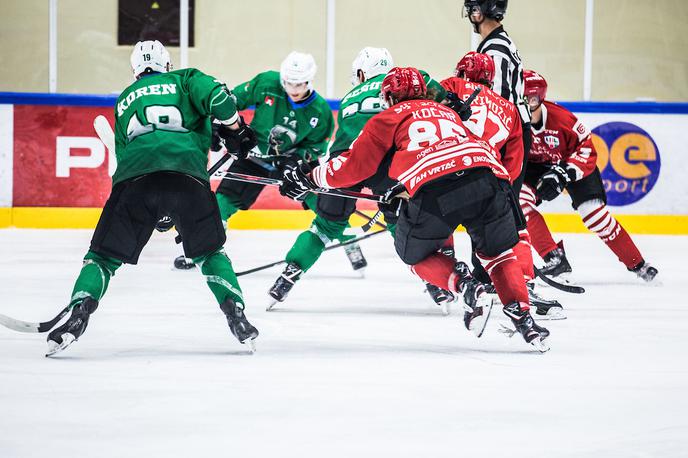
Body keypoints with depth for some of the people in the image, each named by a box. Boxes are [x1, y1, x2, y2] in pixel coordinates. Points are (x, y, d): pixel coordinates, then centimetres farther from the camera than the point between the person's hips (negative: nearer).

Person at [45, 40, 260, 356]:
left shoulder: (125, 100, 34)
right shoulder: (185, 79, 24)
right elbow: (217, 97, 2)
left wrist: (158, 211, 43)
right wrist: (236, 130, 18)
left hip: (134, 176, 1)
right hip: (189, 174, -1)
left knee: (104, 255, 11)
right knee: (209, 252, 19)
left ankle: (79, 314, -10)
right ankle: (236, 315, 5)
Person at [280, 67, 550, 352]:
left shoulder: (390, 117, 24)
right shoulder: (448, 111, 38)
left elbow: (354, 166, 21)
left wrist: (308, 178, 35)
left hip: (434, 189, -4)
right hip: (487, 175, 4)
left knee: (415, 253, 22)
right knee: (497, 253, 24)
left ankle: (464, 285, -3)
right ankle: (523, 318, 5)